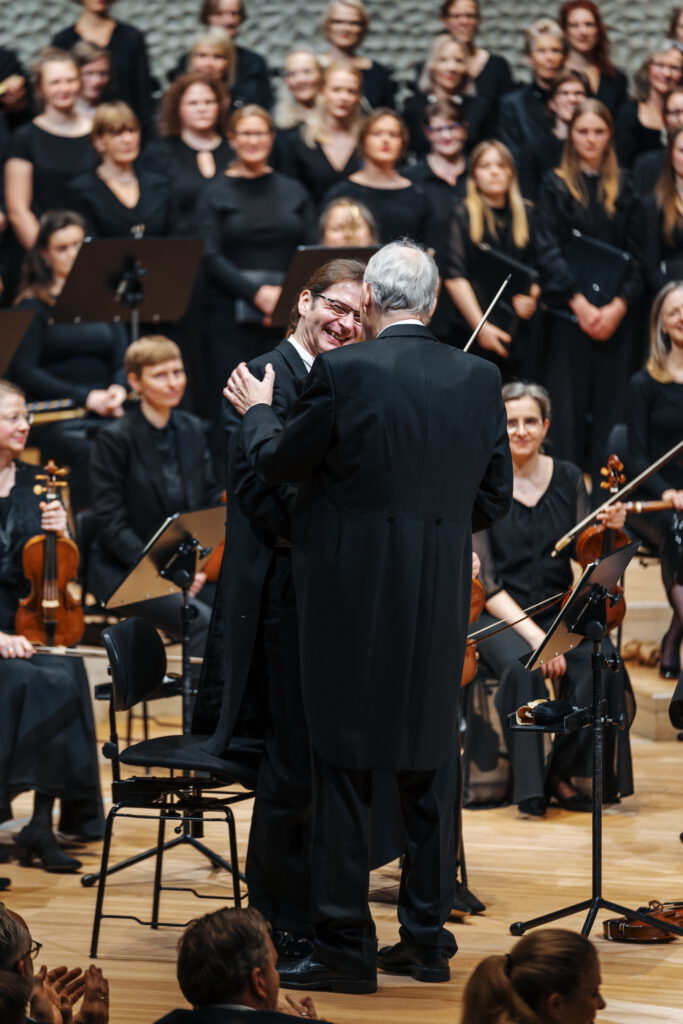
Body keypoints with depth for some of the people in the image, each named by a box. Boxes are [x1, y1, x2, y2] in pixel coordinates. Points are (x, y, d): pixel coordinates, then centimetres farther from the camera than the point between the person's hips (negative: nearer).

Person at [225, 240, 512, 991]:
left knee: (343, 767, 2)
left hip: (350, 593, -4)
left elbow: (280, 464, 1)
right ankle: (426, 940, 18)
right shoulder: (478, 379, 1)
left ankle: (344, 949, 3)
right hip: (440, 600, 4)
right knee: (430, 766, 13)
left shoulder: (342, 373, -11)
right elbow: (494, 498, 8)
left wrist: (255, 412, 20)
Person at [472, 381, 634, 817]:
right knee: (523, 668, -35)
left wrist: (609, 531, -15)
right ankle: (529, 785, -20)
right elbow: (485, 580, -10)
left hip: (558, 609, 3)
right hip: (498, 614, -3)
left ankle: (563, 773, -11)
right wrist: (531, 632, -22)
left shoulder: (567, 478, 6)